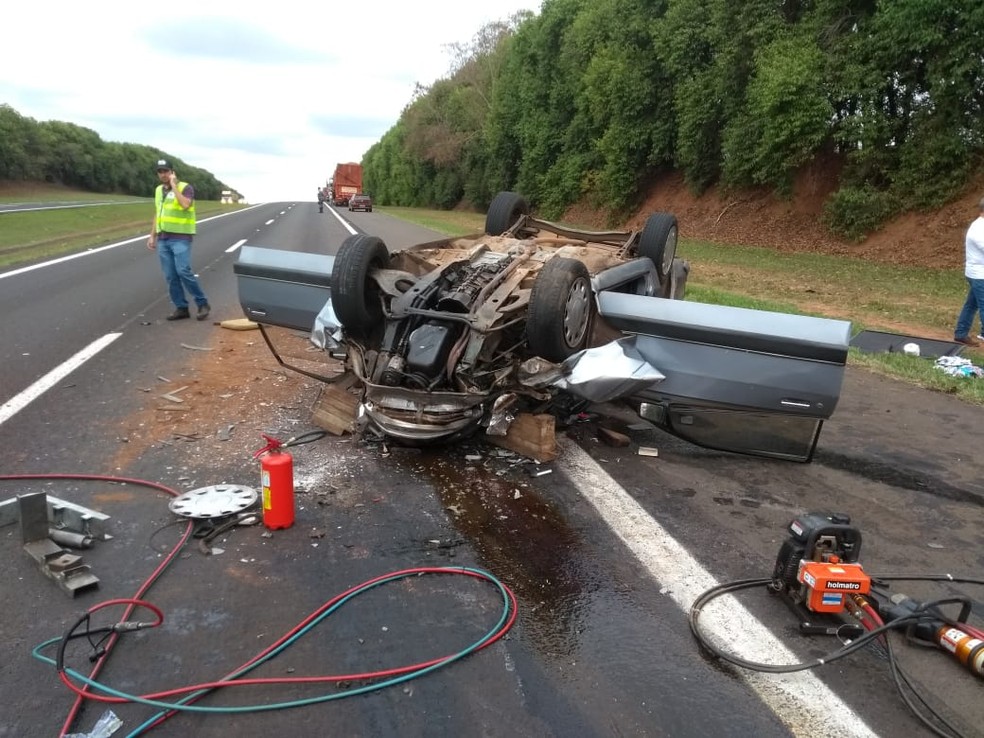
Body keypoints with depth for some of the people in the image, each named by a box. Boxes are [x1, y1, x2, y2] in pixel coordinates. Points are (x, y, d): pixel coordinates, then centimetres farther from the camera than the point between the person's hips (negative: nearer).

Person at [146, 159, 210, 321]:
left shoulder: (185, 188, -6)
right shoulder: (159, 190, 14)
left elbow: (185, 205, -26)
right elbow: (157, 214, 20)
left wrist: (174, 186, -18)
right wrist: (152, 236, 16)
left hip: (181, 238, -6)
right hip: (163, 239, 7)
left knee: (183, 272, -16)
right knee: (170, 276, 3)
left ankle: (202, 303, -2)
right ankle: (181, 308, 10)